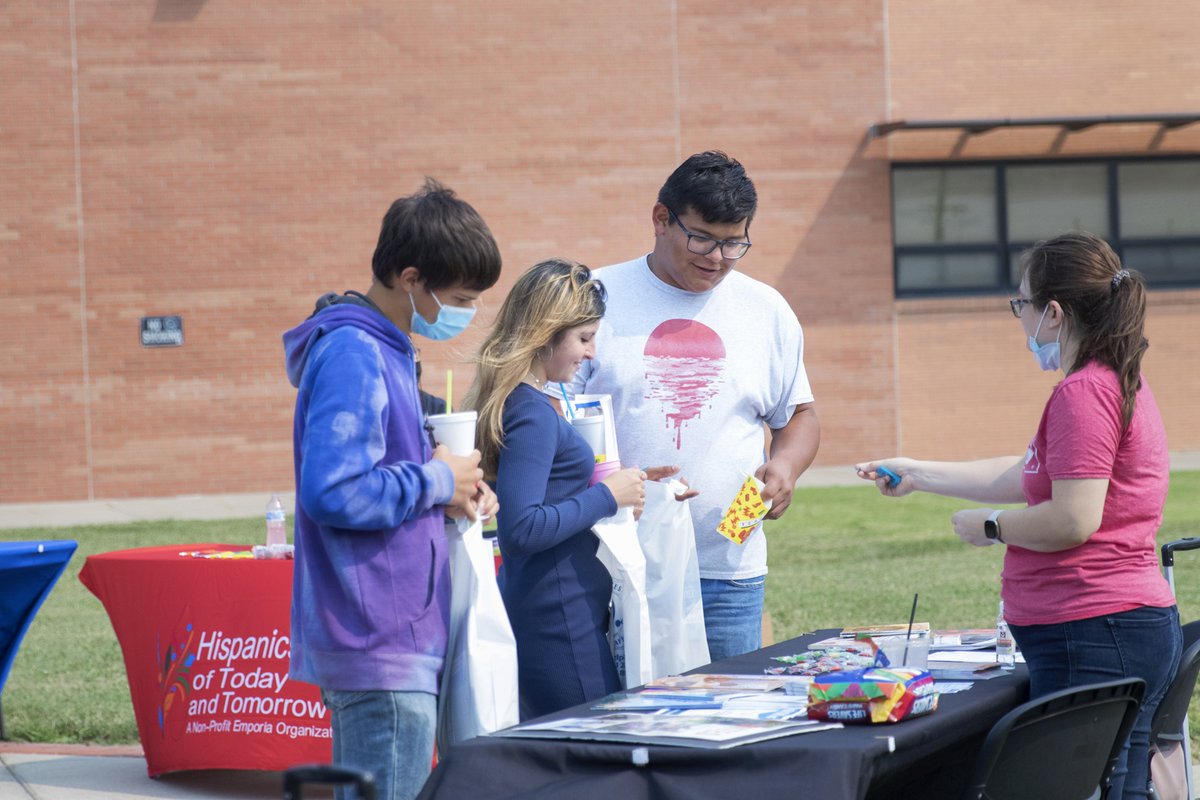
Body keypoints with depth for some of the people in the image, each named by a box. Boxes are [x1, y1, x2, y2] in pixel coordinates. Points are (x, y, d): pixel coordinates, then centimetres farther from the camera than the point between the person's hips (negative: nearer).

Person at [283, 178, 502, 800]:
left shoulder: (384, 350, 16)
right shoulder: (352, 354, -17)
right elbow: (332, 492, -26)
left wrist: (450, 490, 6)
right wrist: (435, 481, -13)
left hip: (395, 634, 11)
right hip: (383, 649, -11)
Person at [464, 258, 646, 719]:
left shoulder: (511, 400, 13)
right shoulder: (532, 412, -17)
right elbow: (521, 530, -24)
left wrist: (615, 495, 13)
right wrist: (606, 497, -16)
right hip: (558, 624, -10)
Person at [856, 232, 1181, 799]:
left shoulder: (1084, 392, -15)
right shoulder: (1119, 382, 18)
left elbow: (1073, 520, -22)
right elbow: (1026, 477, 27)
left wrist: (990, 528, -5)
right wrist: (917, 475, 31)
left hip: (1091, 635, -11)